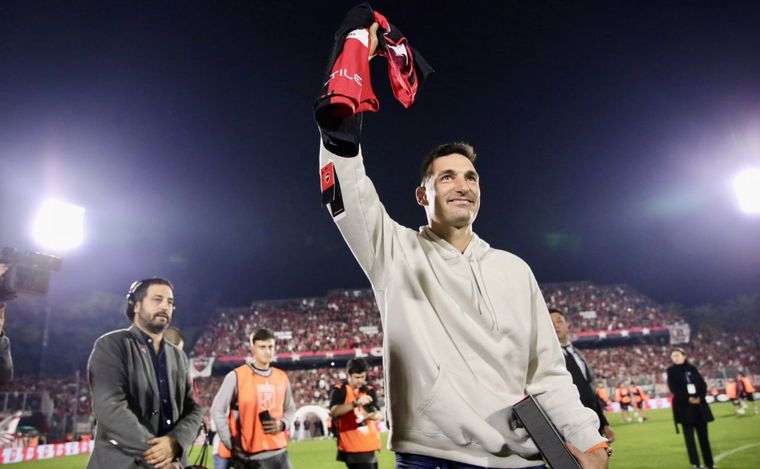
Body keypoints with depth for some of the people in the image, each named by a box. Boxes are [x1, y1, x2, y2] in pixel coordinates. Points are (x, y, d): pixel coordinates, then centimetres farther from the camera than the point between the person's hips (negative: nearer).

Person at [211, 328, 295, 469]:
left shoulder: (282, 377, 7)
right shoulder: (236, 376, -7)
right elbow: (218, 410, -5)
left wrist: (282, 424, -5)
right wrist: (231, 445, -8)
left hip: (279, 451, 5)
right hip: (251, 455, -5)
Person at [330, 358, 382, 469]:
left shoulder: (370, 390, 9)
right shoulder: (339, 390, -6)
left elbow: (378, 414, 0)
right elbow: (334, 411, -22)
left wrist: (372, 415, -24)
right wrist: (355, 403, -31)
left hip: (369, 445, 6)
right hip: (351, 446, -6)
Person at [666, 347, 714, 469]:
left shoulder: (692, 368, 10)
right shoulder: (671, 371, 2)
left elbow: (703, 384, 6)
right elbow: (674, 388, -6)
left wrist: (700, 397, -11)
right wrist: (687, 399, -16)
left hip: (699, 404, 3)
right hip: (683, 406, -3)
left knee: (703, 435, 6)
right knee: (689, 436, -4)